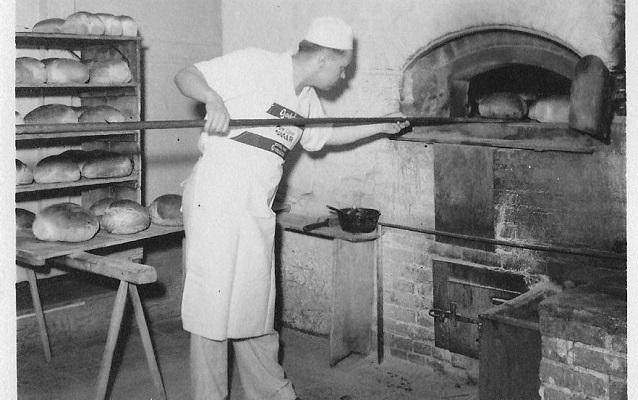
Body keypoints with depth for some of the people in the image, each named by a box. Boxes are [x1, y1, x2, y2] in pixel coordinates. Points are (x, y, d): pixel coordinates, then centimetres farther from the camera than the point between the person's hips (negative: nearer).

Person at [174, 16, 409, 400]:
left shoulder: (307, 99, 14)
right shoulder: (254, 64, -9)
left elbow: (326, 135, 32)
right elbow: (185, 76, -10)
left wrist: (381, 126, 34)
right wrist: (214, 98, -30)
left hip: (258, 209, 7)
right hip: (215, 199, -7)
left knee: (257, 304, 15)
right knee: (212, 303, -1)